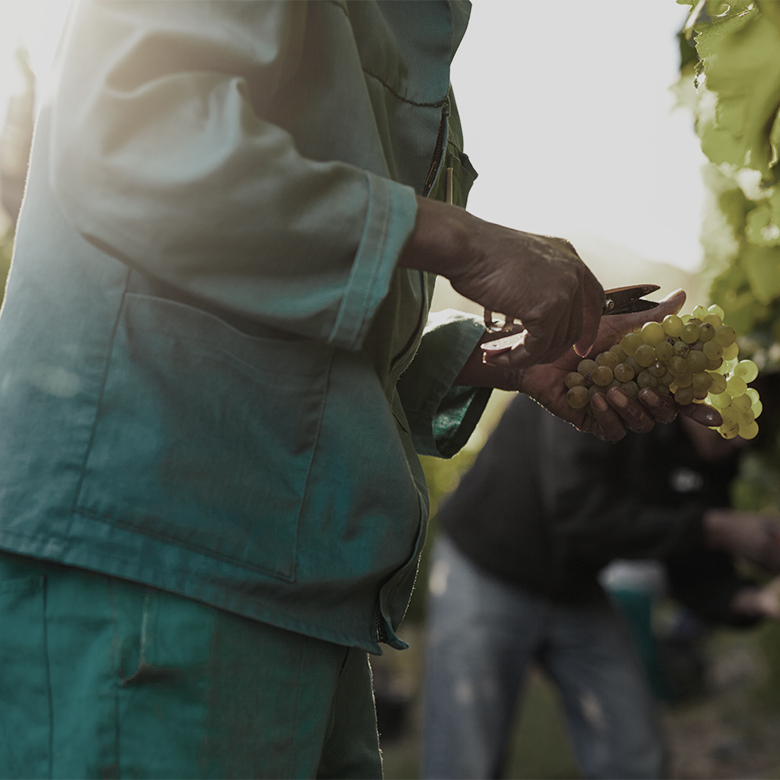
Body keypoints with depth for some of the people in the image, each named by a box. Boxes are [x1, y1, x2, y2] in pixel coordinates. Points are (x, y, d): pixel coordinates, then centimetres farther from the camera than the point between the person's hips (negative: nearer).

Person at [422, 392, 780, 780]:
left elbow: (696, 570, -3)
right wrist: (715, 528, -30)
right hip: (482, 576, -6)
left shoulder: (714, 452, -7)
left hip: (576, 593, 6)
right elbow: (577, 514, -34)